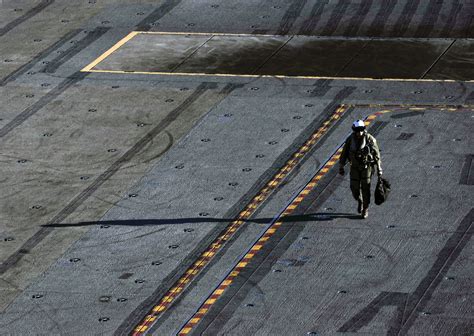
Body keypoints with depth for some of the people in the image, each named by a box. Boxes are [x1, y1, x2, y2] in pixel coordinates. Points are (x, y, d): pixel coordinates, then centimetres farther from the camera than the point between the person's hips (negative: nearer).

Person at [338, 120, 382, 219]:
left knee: (365, 188, -4)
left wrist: (379, 170, -8)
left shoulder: (370, 139, -16)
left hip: (367, 167, -2)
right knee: (355, 188, 2)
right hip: (355, 167, 2)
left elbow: (377, 155, -10)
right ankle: (360, 201, 35)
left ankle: (365, 209, 11)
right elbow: (344, 154, 1)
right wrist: (341, 167, 3)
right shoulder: (350, 140, -10)